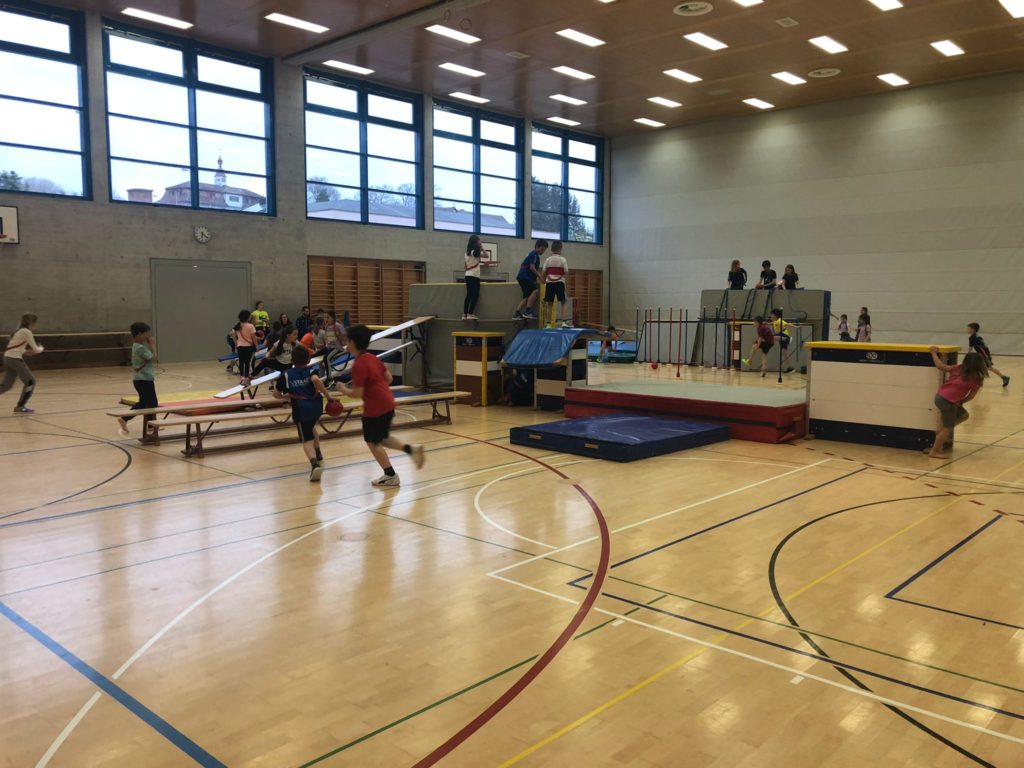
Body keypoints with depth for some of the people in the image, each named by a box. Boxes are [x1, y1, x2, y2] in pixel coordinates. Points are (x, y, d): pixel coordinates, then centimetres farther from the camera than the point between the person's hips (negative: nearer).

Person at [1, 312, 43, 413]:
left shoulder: (19, 331, 18)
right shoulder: (26, 332, -11)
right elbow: (35, 349, -9)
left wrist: (25, 352, 12)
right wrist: (41, 348, 13)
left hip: (7, 357, 9)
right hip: (15, 359, -9)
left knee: (7, 384, 10)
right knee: (30, 381, 1)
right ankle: (20, 406, 5)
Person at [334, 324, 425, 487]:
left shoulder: (359, 365, -18)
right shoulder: (372, 358, 8)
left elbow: (357, 393, -20)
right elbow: (388, 378, 14)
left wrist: (343, 389, -2)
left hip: (375, 408, -9)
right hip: (387, 403, 9)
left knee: (373, 442, 7)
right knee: (382, 438, 22)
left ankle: (391, 477, 12)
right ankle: (413, 449, 8)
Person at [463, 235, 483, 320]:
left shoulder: (467, 252, 13)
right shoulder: (475, 252, -10)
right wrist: (482, 248, 4)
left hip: (468, 275, 8)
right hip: (474, 276, -8)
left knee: (469, 295, 9)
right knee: (475, 296, -5)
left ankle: (464, 314, 6)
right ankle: (470, 314, -10)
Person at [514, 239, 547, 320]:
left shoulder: (532, 254, 22)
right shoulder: (534, 255, -8)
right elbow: (532, 268, -17)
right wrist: (540, 277, -13)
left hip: (522, 277, 11)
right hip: (525, 277, -11)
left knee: (527, 297, 8)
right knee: (534, 291, -23)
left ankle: (516, 314, 6)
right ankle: (527, 312, -25)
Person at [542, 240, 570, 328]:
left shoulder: (548, 260, 6)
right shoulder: (562, 259, -1)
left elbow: (543, 273, 2)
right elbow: (566, 272, -7)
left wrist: (544, 281, 18)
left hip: (549, 283, 3)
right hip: (559, 283, -2)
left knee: (549, 304, 6)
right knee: (563, 302, 3)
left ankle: (549, 324, 4)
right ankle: (564, 322, -8)